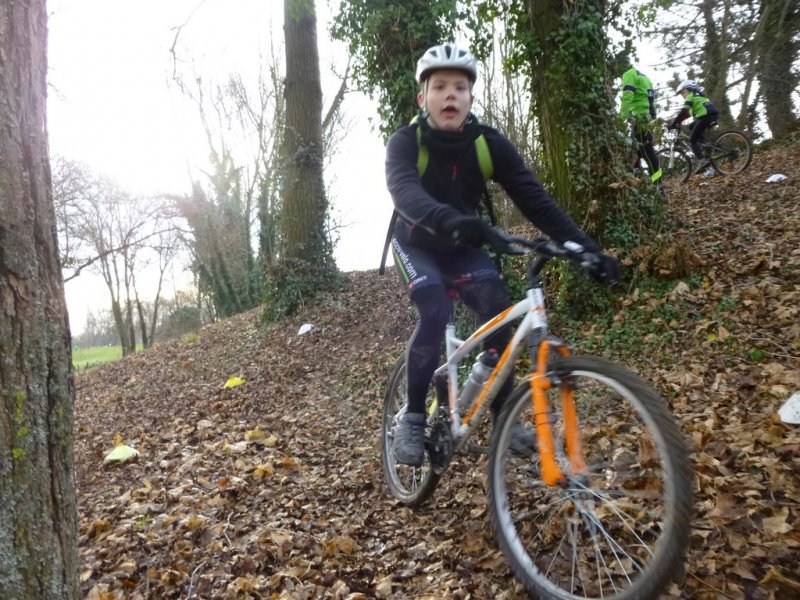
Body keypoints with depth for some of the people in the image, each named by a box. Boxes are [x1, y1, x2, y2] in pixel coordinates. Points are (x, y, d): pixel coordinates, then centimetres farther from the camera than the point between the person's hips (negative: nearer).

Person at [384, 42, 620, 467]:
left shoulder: (489, 144, -16)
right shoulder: (405, 141, -23)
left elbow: (534, 199, -23)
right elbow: (404, 191, -44)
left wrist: (586, 247, -34)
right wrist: (450, 220, -65)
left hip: (463, 249, 3)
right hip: (416, 246, -2)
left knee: (499, 313, -18)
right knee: (434, 313, -28)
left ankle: (504, 418, 0)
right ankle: (413, 419, -10)